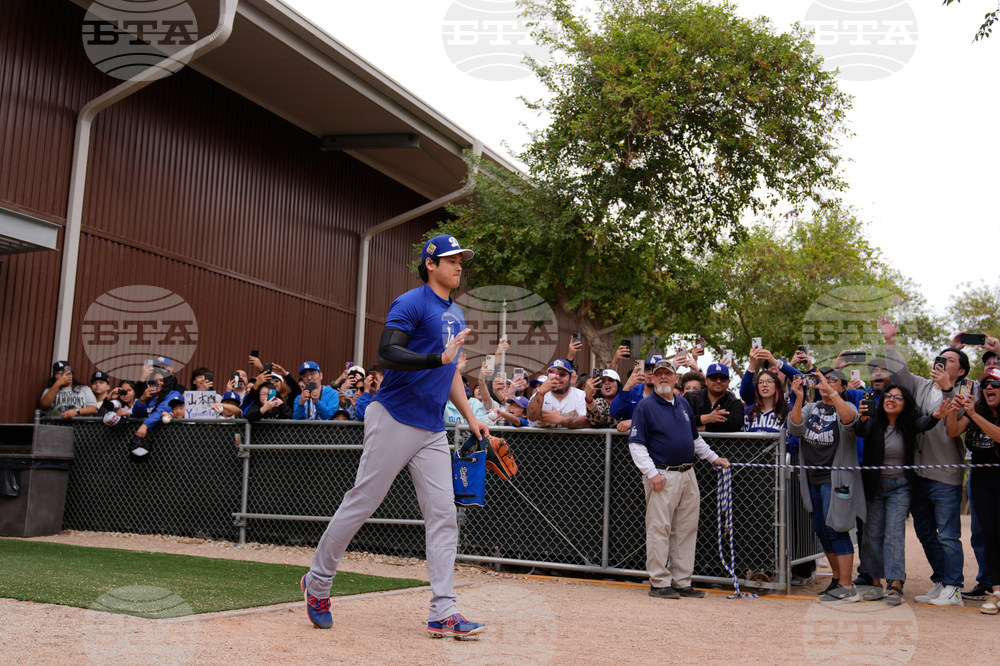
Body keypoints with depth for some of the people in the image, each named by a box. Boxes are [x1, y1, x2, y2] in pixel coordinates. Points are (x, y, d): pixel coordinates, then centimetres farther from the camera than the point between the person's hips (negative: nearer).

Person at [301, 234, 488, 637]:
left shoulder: (456, 315, 19)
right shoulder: (411, 304, -8)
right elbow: (386, 355, -21)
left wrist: (470, 417, 18)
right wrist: (439, 358, -28)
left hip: (433, 430, 8)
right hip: (394, 420, -8)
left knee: (443, 513, -1)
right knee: (362, 502, 0)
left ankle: (443, 613, -1)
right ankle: (318, 583, 19)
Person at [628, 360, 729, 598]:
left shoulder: (684, 404, 16)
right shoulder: (645, 407, -4)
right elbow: (636, 444, -9)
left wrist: (713, 458, 24)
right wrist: (651, 472, -16)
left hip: (687, 475, 7)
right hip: (662, 476, -7)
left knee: (687, 529, 8)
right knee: (659, 529, -5)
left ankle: (682, 582, 16)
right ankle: (659, 583, 2)